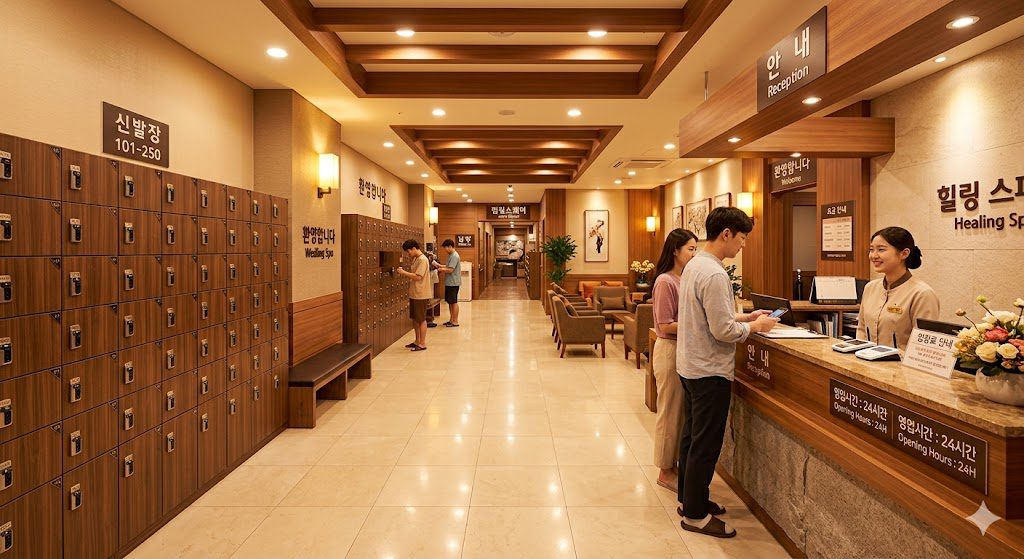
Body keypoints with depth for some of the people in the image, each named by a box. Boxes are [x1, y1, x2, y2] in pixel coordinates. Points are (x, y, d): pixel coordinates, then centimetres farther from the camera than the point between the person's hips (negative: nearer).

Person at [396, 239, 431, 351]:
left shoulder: (422, 260, -17)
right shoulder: (415, 259, 13)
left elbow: (417, 277, -23)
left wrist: (404, 272, -17)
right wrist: (404, 272, 4)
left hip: (421, 295, -10)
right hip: (414, 294, 10)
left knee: (421, 319, -1)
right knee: (415, 318, 15)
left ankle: (422, 344, 8)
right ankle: (417, 341, 26)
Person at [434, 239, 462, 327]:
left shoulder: (455, 256, -17)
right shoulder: (451, 255, 15)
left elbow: (450, 270, -22)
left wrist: (440, 269, -10)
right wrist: (439, 265, 8)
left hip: (453, 283, -10)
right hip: (449, 283, 10)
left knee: (454, 302, -3)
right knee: (450, 302, 14)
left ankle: (455, 322, 3)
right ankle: (451, 320, 22)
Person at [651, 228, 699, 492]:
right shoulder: (665, 281, -16)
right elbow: (666, 325, -19)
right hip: (670, 350, -8)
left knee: (681, 411, 16)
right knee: (670, 412, 3)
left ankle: (673, 465, 30)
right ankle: (665, 472, 18)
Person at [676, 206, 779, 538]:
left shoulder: (694, 265, 8)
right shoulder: (714, 274, -22)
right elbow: (723, 331, -24)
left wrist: (745, 317, 11)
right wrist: (756, 326, -8)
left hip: (689, 366, 10)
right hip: (710, 372, -10)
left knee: (692, 437, 19)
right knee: (705, 445, 3)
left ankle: (689, 498, 34)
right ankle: (695, 515, 16)